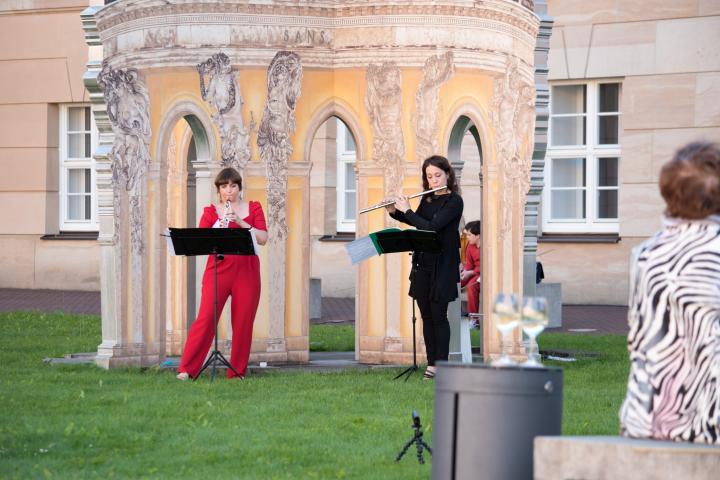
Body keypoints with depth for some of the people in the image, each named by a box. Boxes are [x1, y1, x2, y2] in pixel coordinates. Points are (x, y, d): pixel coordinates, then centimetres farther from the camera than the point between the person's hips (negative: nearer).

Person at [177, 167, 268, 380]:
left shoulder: (253, 208, 11)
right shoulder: (211, 212, 7)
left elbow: (263, 239, -1)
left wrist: (240, 222, -13)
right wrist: (218, 226, -20)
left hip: (247, 272, 2)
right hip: (218, 271, -1)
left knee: (243, 322, -1)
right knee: (206, 317, -10)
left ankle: (237, 372, 7)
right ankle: (187, 369, -10)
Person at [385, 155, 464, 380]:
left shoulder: (454, 201, -12)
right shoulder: (427, 198, 9)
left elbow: (431, 226, -22)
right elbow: (416, 222, 26)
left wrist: (407, 211, -14)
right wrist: (394, 212, 10)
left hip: (442, 266, -7)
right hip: (422, 264, 7)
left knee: (438, 315, -6)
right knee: (426, 316, 7)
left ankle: (441, 364, -1)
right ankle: (431, 364, 12)